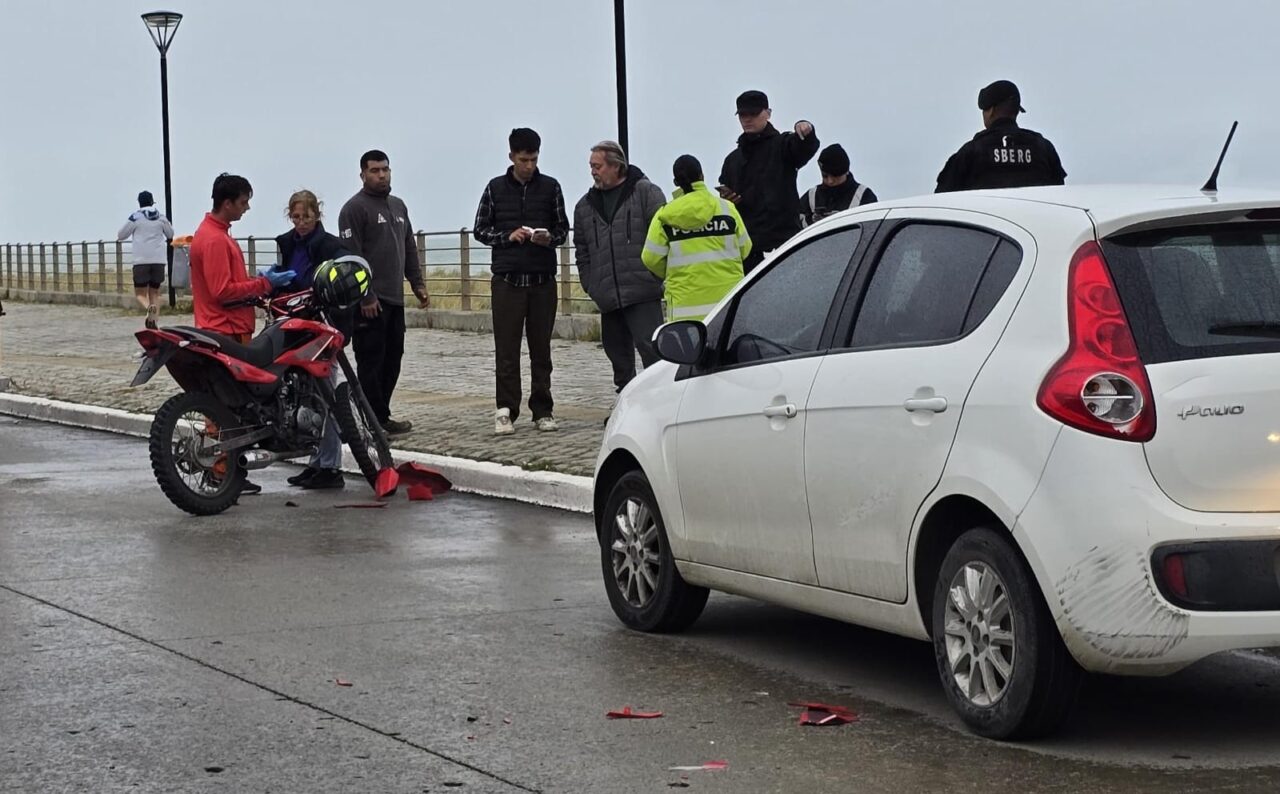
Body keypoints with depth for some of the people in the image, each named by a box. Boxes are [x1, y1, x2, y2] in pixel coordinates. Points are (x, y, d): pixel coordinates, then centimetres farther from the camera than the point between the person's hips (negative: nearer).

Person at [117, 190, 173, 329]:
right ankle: (154, 319, 0)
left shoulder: (135, 217, -2)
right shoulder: (161, 217, 7)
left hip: (141, 260, -3)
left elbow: (120, 235, 5)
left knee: (140, 293, 3)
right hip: (159, 259, 3)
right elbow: (170, 234, 21)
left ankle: (148, 307, -29)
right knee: (155, 292, 14)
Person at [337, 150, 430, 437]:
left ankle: (378, 415, 16)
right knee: (371, 361, -6)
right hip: (371, 302, -8)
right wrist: (365, 297, -19)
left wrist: (418, 284, 14)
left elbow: (409, 249, 23)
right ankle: (377, 421, -4)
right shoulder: (355, 208, -8)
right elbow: (351, 256, -14)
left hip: (394, 299, 8)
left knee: (392, 359, 9)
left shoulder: (398, 206, 18)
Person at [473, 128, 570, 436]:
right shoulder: (496, 188, 5)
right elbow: (480, 230, 8)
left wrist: (549, 238, -11)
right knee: (506, 350, -2)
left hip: (543, 280, 1)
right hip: (507, 280, -1)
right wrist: (508, 236, -9)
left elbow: (563, 229, 11)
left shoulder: (550, 187, 7)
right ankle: (506, 412, 1)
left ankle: (542, 411, 11)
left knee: (541, 349, 5)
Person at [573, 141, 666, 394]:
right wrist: (590, 285, 11)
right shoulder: (585, 206, 15)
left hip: (642, 292, -6)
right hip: (607, 297, 6)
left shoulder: (646, 193, -1)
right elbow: (582, 250, 21)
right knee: (617, 352, 11)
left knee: (650, 348, -12)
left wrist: (656, 275, -8)